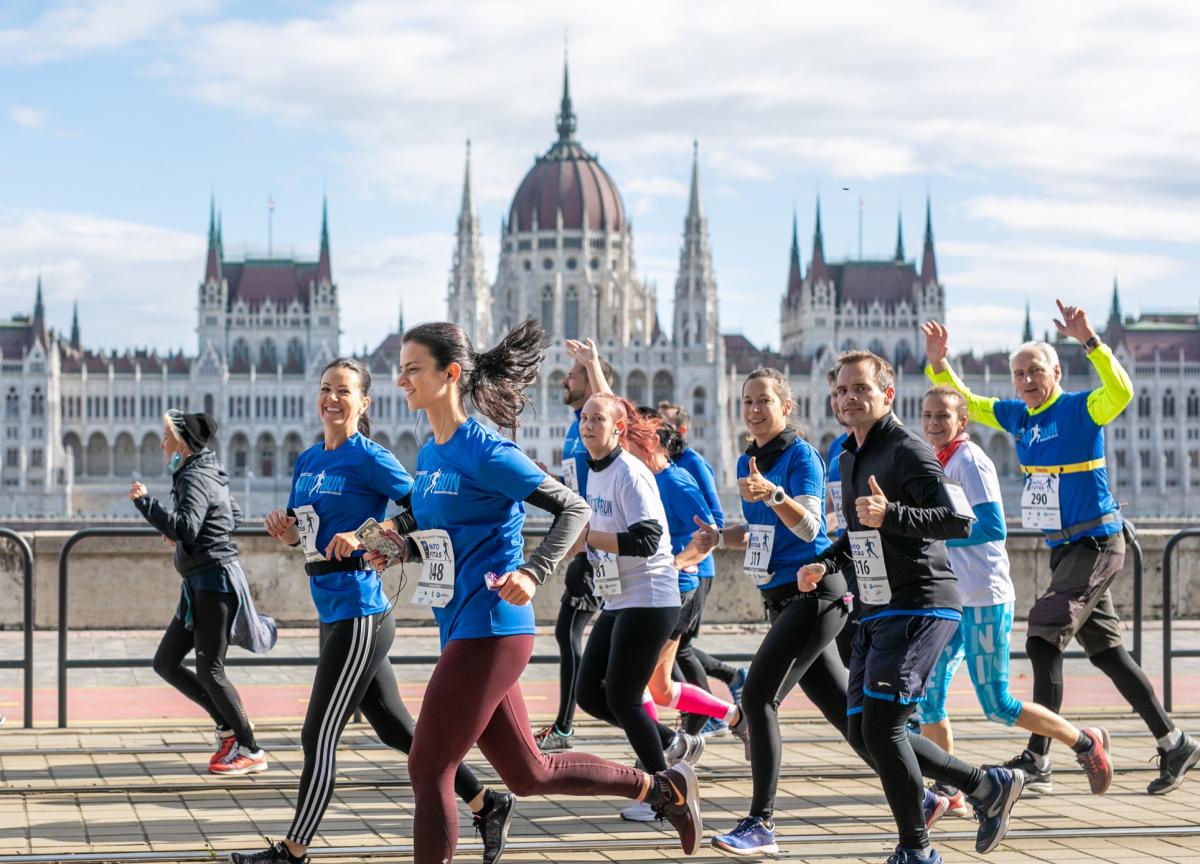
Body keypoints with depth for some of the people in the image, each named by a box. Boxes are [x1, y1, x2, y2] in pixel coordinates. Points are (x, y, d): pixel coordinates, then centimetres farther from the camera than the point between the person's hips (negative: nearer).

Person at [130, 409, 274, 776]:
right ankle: (230, 726, 15)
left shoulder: (195, 479, -15)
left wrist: (145, 501, -25)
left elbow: (185, 529, -30)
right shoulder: (208, 473, 14)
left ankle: (251, 752, 3)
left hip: (215, 579, -10)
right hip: (200, 584, 10)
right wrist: (180, 535, 21)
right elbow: (234, 516, 28)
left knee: (209, 670, -5)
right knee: (165, 662, 10)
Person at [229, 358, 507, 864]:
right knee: (397, 730, 15)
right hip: (333, 614, 9)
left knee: (319, 738, -3)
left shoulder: (367, 457, -11)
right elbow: (301, 535, 22)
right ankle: (487, 805, 25)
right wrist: (284, 528, -1)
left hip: (359, 615, -9)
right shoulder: (307, 461, 13)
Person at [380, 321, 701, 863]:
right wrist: (398, 548, 6)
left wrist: (531, 574, -22)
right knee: (528, 774, 16)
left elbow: (572, 508, -10)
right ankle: (662, 788, 30)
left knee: (428, 770, -6)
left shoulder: (483, 452, -13)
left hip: (491, 631, -9)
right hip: (462, 631, 9)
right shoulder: (429, 454, 12)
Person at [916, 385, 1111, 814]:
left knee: (997, 706, -3)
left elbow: (993, 528, -21)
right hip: (950, 598, 8)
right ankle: (948, 792, 10)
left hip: (985, 599, -8)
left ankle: (1085, 742, 16)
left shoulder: (970, 461, -13)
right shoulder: (938, 462, 13)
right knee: (927, 694, 0)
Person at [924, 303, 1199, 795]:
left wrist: (1089, 341, -41)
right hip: (1063, 548, 8)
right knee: (1106, 652, 11)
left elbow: (1121, 392, -31)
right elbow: (965, 403, 18)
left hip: (1096, 544, -8)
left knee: (1044, 637, -14)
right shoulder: (1017, 416, 9)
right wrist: (938, 364, 2)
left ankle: (1037, 760, -12)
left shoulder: (1079, 409, -11)